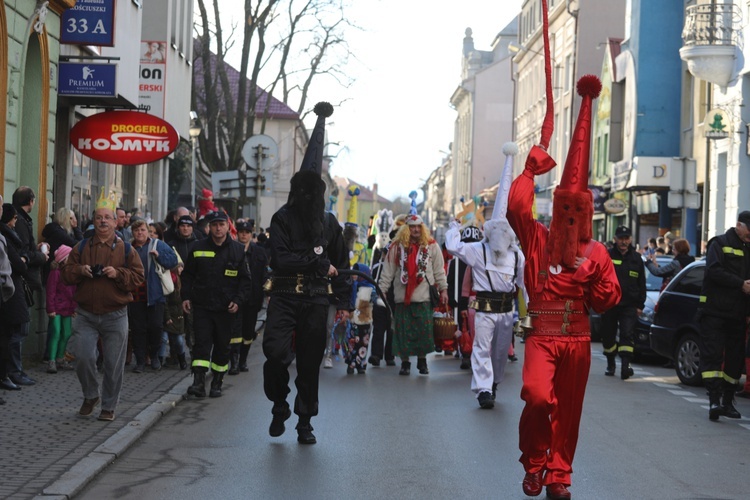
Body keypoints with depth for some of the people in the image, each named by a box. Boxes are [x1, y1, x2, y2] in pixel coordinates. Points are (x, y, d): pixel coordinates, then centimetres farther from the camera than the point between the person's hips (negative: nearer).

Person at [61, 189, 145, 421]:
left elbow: (138, 277, -1)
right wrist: (80, 271, -13)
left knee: (113, 363, 2)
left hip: (115, 315, -1)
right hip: (85, 315, 1)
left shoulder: (126, 249, 2)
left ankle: (109, 406, 16)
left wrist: (118, 273, -17)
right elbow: (67, 273, 7)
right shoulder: (81, 247, 7)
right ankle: (91, 395, 18)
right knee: (83, 357, -7)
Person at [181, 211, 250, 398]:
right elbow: (187, 275, 11)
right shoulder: (198, 248, 4)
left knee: (222, 346, 7)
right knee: (201, 343, -10)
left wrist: (238, 300, -6)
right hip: (202, 305, 0)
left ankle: (217, 383, 19)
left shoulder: (238, 250, 3)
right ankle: (199, 382, -14)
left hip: (226, 308, 1)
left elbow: (245, 279, 6)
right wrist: (186, 296, 2)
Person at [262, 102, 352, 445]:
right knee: (276, 350, -18)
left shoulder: (328, 222, 10)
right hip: (284, 296, -3)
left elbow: (339, 263, 17)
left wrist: (344, 300, 12)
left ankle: (305, 422, 15)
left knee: (310, 362, 4)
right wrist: (319, 263, -11)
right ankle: (279, 405, 7)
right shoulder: (283, 218, -2)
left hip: (316, 299, 3)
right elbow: (279, 259, -13)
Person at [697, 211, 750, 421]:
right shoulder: (719, 244, 0)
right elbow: (714, 271, -15)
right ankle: (714, 400, -17)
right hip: (715, 311, -6)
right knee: (712, 355, -11)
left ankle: (727, 401, 14)